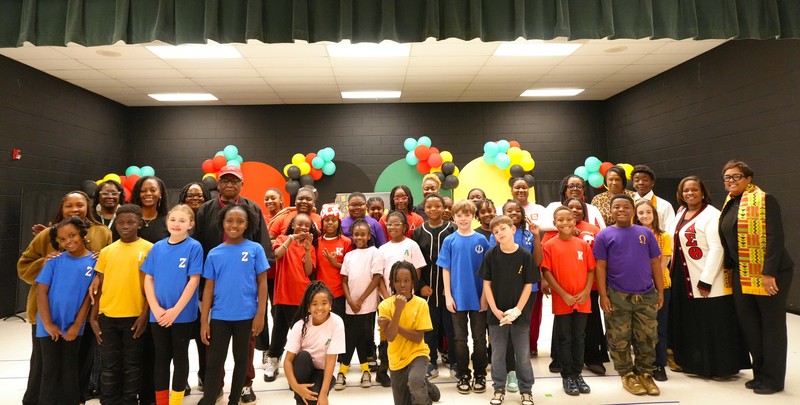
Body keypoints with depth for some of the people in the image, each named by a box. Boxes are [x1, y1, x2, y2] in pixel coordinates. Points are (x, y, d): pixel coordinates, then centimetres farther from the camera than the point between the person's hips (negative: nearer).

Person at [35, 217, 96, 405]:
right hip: (50, 326, 0)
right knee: (50, 370, 10)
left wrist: (77, 325, -5)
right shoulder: (55, 260, -5)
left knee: (69, 370, 13)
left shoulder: (94, 261, -5)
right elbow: (41, 292, -5)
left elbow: (89, 296, -4)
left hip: (73, 327, 0)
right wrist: (47, 323, -9)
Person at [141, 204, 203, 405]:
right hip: (158, 315, 4)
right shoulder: (158, 247, 4)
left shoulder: (194, 247, -8)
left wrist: (175, 310, -15)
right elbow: (148, 279, 4)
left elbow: (194, 281, -12)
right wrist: (156, 309, -7)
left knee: (180, 357, 9)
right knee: (161, 357, 13)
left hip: (183, 314, -3)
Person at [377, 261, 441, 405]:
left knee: (415, 381, -34)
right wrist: (398, 309, -29)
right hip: (397, 359, 3)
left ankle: (425, 393, 0)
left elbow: (418, 338, -16)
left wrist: (392, 325, -21)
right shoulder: (385, 305, -10)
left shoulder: (421, 304, -13)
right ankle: (425, 387, 39)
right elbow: (390, 337, -20)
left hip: (417, 353, -3)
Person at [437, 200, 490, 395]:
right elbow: (445, 270, 0)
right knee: (460, 339, 11)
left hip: (478, 298, 0)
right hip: (457, 297, 0)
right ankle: (463, 375, 24)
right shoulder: (449, 241, -2)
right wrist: (448, 295, -6)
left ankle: (480, 375, 25)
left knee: (479, 339, 11)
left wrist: (485, 295, -5)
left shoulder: (481, 240, -3)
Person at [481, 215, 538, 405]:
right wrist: (495, 310, -9)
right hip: (496, 313, 1)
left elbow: (528, 285, -4)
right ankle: (499, 389, 26)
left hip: (519, 314, -1)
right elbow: (486, 284, -2)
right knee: (497, 354, 11)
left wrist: (517, 310, -12)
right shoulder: (490, 255, -5)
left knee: (522, 354, 10)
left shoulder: (525, 255, -7)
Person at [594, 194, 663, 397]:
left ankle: (645, 374, 26)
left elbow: (655, 263, 8)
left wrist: (660, 291, 5)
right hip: (617, 296, -2)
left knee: (647, 338, 10)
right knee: (620, 340, 6)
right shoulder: (604, 235, -2)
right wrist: (603, 295, -9)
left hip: (646, 295, 3)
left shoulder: (645, 233, 6)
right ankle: (627, 375, 22)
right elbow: (600, 267, -4)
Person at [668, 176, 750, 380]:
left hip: (706, 281, -7)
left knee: (713, 325, 2)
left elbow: (716, 249, -17)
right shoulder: (681, 214, 12)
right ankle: (695, 363, 27)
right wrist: (672, 273, 11)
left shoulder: (711, 214, -10)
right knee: (690, 323, 15)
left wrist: (706, 281, -20)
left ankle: (722, 367, 15)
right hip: (683, 279, 8)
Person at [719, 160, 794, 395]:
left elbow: (775, 238, -17)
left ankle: (773, 379, 16)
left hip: (769, 274, -7)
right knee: (748, 325, 11)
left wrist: (769, 273, -22)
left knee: (772, 326, 4)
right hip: (741, 275, 7)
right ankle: (760, 373, 26)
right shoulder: (729, 205, 13)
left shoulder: (764, 200, -9)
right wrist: (729, 269, 14)